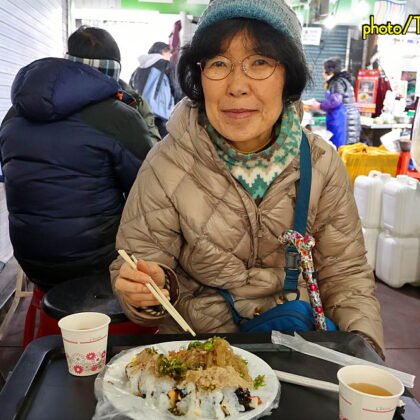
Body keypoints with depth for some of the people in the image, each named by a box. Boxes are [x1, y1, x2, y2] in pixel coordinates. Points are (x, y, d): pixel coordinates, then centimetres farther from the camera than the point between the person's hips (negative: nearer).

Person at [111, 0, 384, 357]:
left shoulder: (322, 163, -5)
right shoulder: (166, 166, -12)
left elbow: (344, 272, 1)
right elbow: (141, 255, -7)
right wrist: (151, 288, -30)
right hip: (196, 348, 1)